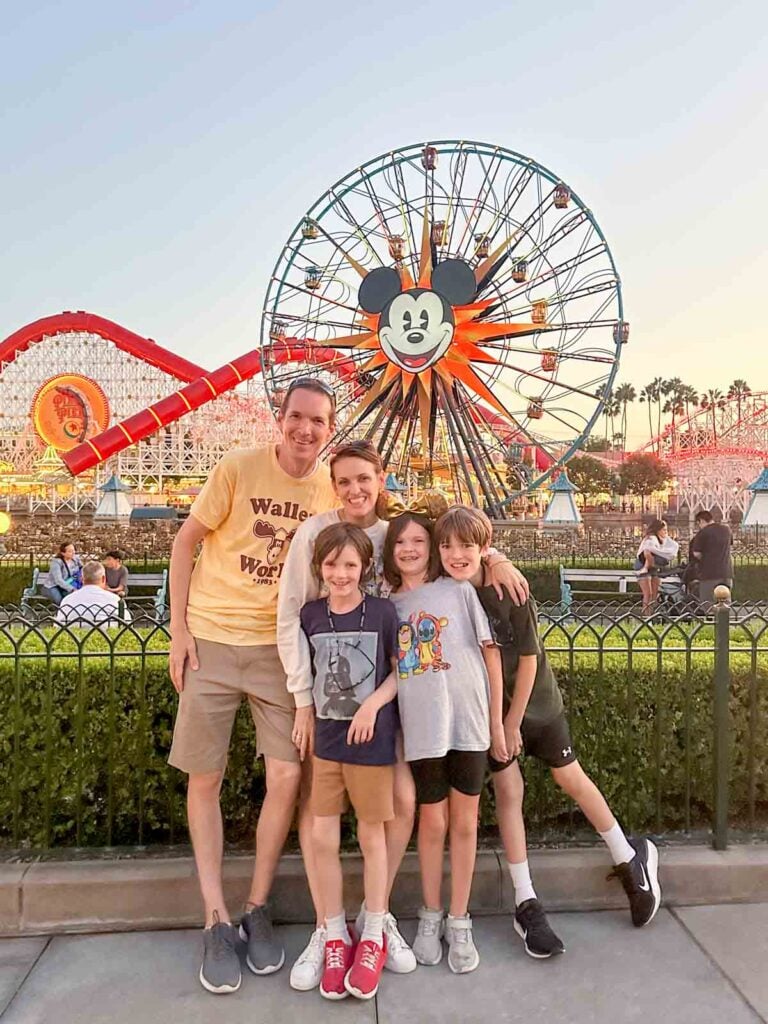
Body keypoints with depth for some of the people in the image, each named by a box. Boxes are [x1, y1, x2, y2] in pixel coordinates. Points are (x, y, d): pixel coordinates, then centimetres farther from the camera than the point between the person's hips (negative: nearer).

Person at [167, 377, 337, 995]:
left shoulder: (334, 490, -2)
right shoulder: (238, 468, -10)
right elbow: (186, 542, -3)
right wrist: (179, 628, -6)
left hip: (280, 648, 2)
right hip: (212, 641, -1)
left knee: (287, 776, -2)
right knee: (204, 779, 6)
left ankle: (257, 911, 22)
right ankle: (216, 920, 24)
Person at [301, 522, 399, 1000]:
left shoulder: (383, 611, -10)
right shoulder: (310, 613, 0)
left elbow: (399, 670, -3)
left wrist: (372, 705, -16)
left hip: (372, 739, -3)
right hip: (325, 737, 3)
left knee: (371, 836, 11)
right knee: (323, 837, 6)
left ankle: (373, 937, 30)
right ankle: (335, 935, 27)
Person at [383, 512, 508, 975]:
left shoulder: (459, 591, 2)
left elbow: (490, 653, 2)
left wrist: (497, 721, 1)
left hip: (469, 722, -1)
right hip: (421, 728, 1)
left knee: (465, 822, 9)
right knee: (433, 821, 11)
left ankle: (459, 921, 28)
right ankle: (431, 915, 33)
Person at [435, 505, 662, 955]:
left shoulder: (510, 592, -25)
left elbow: (528, 660, -16)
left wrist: (513, 723, -9)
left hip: (534, 700, -1)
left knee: (572, 779, 11)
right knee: (508, 791, 2)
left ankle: (630, 858, 34)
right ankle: (527, 905, 16)